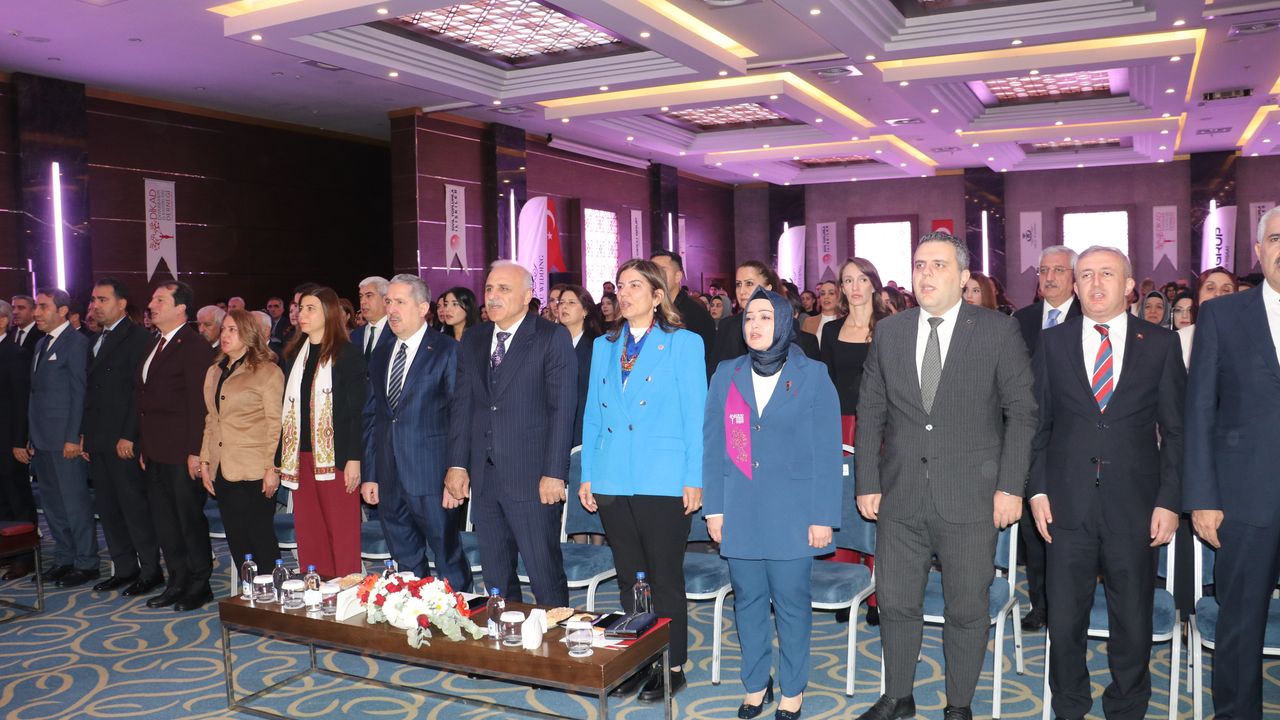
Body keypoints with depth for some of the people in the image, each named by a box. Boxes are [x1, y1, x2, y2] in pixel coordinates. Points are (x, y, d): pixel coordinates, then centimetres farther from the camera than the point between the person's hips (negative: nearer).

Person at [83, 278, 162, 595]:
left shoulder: (137, 337, -9)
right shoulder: (96, 340, 17)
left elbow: (141, 390, -15)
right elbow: (91, 391, 18)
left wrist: (128, 436, -18)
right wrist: (85, 433, 12)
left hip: (124, 441, -8)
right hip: (98, 440, 8)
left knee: (135, 506, -2)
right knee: (107, 507, 12)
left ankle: (150, 570, 8)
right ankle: (124, 568, 21)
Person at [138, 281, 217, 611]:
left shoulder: (195, 346, -13)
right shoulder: (155, 345, 16)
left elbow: (199, 403, -17)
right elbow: (143, 397, 18)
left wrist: (195, 451, -20)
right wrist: (143, 446, 15)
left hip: (182, 454, -9)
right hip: (156, 452, 9)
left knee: (190, 518, 2)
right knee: (164, 519, 14)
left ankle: (199, 584, 15)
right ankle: (177, 582, 26)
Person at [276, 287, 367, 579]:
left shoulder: (347, 353, -3)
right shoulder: (295, 354, 14)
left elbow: (358, 409, -8)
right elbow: (288, 410, 14)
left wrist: (354, 458, -15)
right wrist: (279, 460, 10)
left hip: (335, 456, -6)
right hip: (301, 457, 6)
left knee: (342, 532, -2)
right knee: (307, 534, 8)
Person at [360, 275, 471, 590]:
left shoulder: (447, 350, -6)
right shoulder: (381, 356, 14)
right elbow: (371, 418, 16)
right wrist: (369, 475, 11)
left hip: (432, 480, -6)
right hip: (390, 482, 6)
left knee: (450, 562, 2)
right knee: (407, 566, 16)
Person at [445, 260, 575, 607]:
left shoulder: (553, 337, -4)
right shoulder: (472, 340, 13)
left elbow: (562, 408, -9)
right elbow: (461, 405, 13)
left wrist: (554, 473, -14)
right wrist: (457, 464, 5)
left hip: (532, 479, -5)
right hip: (483, 478, 6)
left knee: (545, 575, -1)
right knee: (496, 578, 14)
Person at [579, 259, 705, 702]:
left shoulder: (684, 344, -1)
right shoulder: (604, 346, 12)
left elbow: (695, 414, -4)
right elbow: (592, 415, 14)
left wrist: (693, 479, -9)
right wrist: (586, 475, 9)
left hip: (664, 481, -5)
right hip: (613, 481, 5)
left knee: (666, 578, 3)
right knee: (628, 578, 13)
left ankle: (673, 667, 18)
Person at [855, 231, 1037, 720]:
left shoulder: (998, 331, -2)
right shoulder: (888, 332, 7)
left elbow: (1022, 411, -3)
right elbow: (870, 414, 9)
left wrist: (1011, 486, -9)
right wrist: (867, 483, 4)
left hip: (970, 496, -3)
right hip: (900, 496, 3)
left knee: (967, 610, 8)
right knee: (895, 603, 12)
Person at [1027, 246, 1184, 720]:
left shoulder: (1161, 343, 2)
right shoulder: (1053, 343, 5)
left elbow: (1176, 429, 2)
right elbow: (1038, 421, 6)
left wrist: (1169, 501, -4)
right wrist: (1037, 489, -1)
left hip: (1134, 505, 0)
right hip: (1068, 503, 1)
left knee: (1133, 621, 10)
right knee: (1064, 618, 9)